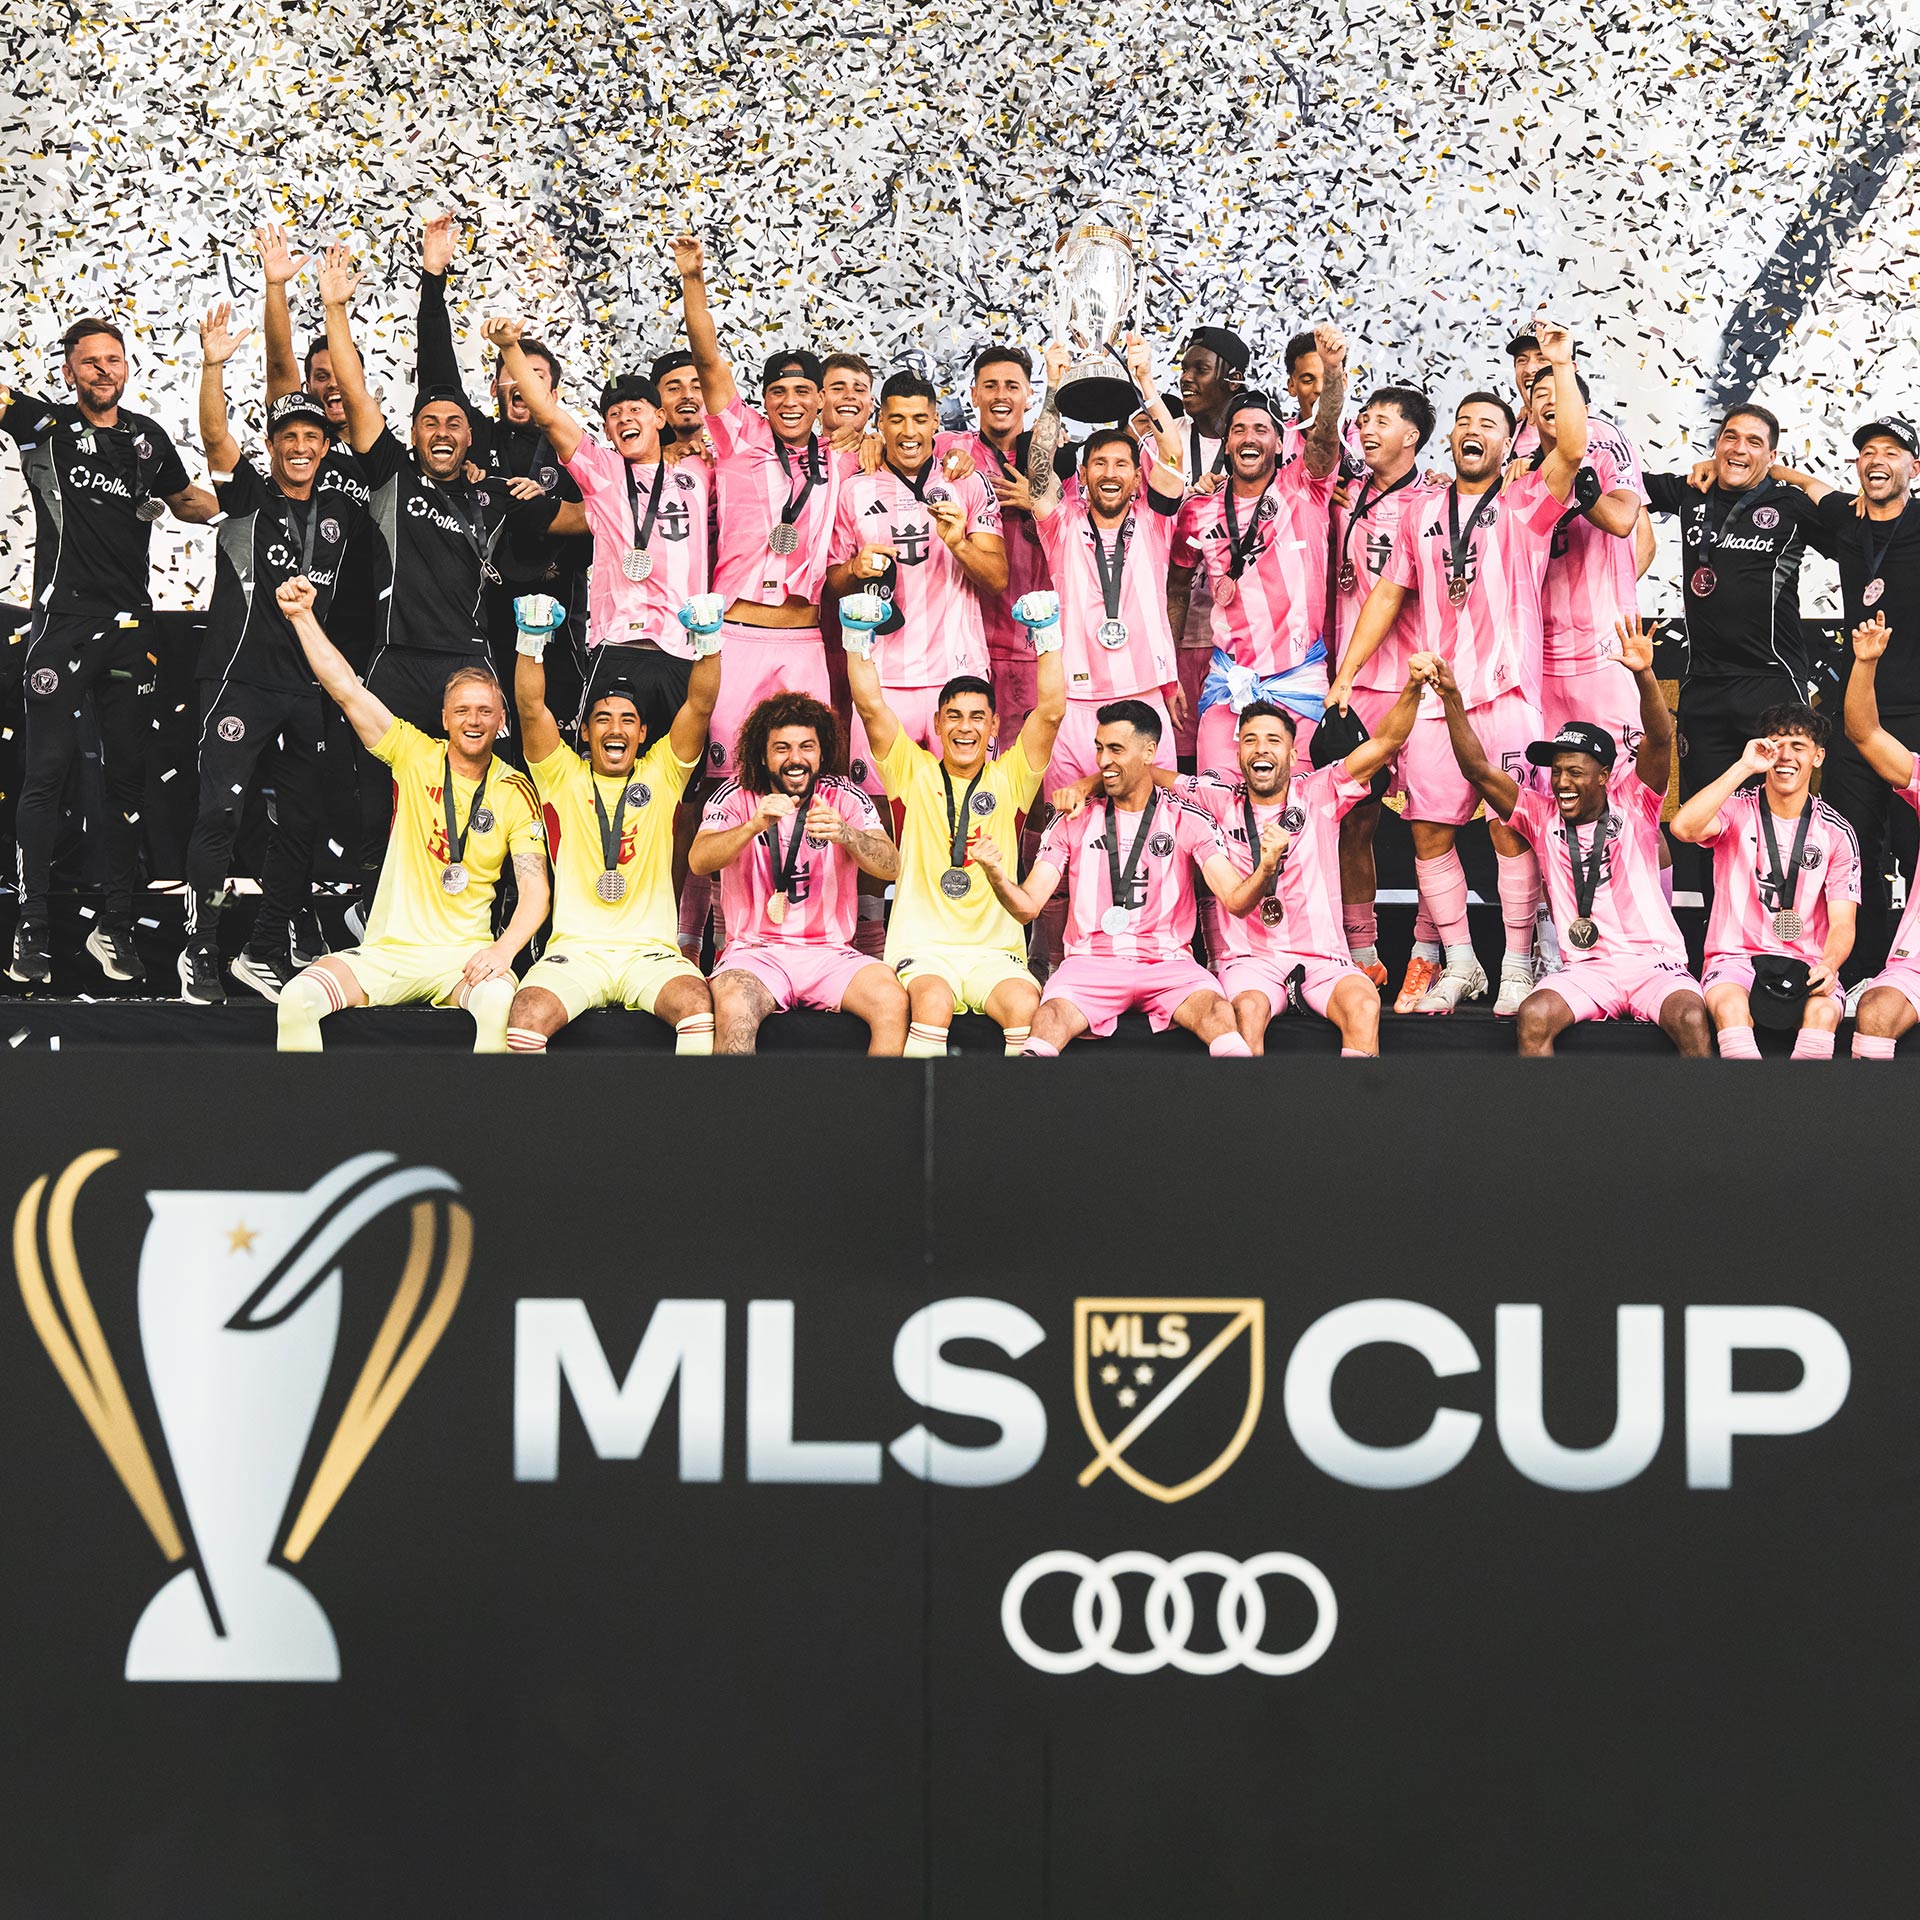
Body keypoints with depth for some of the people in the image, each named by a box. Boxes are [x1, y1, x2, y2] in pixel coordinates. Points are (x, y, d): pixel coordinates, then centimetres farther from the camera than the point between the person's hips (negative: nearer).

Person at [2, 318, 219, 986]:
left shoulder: (147, 436, 13)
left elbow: (188, 502, 26)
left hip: (130, 626, 4)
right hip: (61, 624, -3)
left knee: (129, 774, 4)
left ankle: (115, 927, 11)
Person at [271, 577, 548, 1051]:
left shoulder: (515, 791, 4)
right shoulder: (416, 755, 6)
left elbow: (535, 890, -2)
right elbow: (346, 689, 0)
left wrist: (502, 951, -20)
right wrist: (302, 616, -9)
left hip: (463, 954, -1)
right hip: (385, 952, 2)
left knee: (499, 1004, -37)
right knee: (296, 1001, -25)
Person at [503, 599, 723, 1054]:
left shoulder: (661, 774, 14)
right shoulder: (563, 776, 13)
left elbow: (701, 705, 4)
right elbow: (531, 709, 0)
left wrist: (708, 642, -11)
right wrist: (530, 644, -14)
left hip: (650, 950, 0)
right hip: (575, 948, 0)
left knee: (697, 1003, -32)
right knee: (527, 1015, -30)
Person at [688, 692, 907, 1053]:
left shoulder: (845, 797, 4)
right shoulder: (737, 796, 2)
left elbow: (891, 867, -9)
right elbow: (699, 860, -14)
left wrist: (844, 834, -31)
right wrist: (754, 825, -33)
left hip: (830, 952, 1)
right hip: (755, 951, -1)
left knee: (893, 1001, -27)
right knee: (732, 1010, -34)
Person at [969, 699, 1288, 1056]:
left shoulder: (1188, 820, 9)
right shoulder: (1074, 822, 12)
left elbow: (1235, 900, -1)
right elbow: (1027, 908, 6)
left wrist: (1266, 869, -23)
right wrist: (995, 872, -15)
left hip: (1167, 962, 0)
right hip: (1091, 960, 0)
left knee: (1217, 1012, -33)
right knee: (1050, 1018, -34)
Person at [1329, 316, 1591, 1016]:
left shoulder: (1525, 503, 4)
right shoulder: (1423, 512, 16)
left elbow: (1572, 449, -15)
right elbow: (1388, 593, 19)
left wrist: (1561, 365, -16)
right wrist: (1344, 674, 14)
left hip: (1506, 689, -4)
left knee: (1510, 827, -6)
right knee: (1429, 831, 3)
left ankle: (1517, 965, 3)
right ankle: (1459, 964, 14)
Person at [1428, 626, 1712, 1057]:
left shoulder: (1633, 804, 4)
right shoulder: (1541, 816, 10)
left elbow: (1660, 739, -12)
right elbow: (1478, 769, 0)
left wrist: (1644, 675, -30)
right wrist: (1451, 696, -12)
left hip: (1654, 962, -1)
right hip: (1587, 968, 2)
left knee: (1692, 1020, -31)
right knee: (1533, 1017, -29)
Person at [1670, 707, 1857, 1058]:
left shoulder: (1836, 833, 8)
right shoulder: (1737, 809, 4)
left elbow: (1842, 923, 3)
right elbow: (1683, 828, -20)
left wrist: (1828, 965, -20)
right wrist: (1743, 767, -19)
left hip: (1805, 964, 1)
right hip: (1734, 957, -1)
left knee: (1823, 1012, -33)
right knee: (1731, 1007, -36)